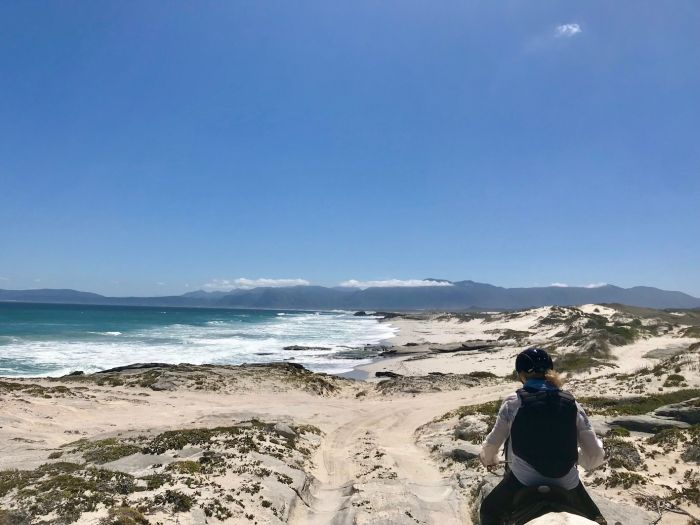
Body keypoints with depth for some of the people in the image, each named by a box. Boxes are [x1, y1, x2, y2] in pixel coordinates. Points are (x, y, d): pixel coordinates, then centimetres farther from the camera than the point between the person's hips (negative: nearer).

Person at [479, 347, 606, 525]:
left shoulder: (513, 403, -5)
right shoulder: (571, 403, 0)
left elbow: (493, 442, 4)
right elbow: (595, 457, 2)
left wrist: (488, 459, 26)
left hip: (524, 482, -2)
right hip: (566, 484, 2)